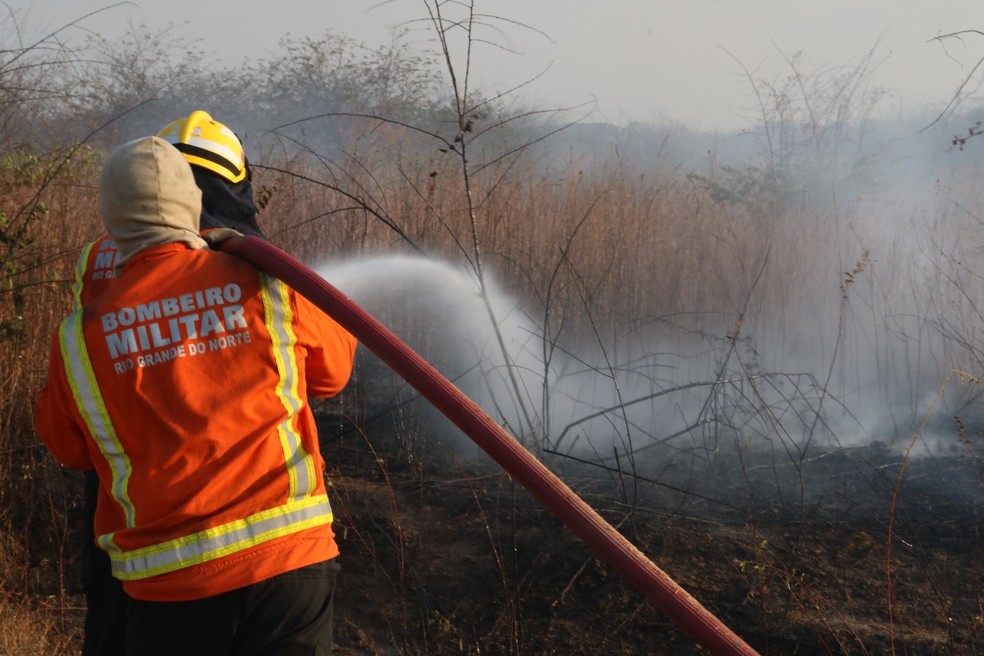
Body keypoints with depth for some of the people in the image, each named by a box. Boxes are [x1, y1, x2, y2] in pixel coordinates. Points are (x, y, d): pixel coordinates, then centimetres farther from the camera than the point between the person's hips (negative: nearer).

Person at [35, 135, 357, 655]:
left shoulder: (79, 337, -1)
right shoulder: (266, 288, -4)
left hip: (169, 586, 1)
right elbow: (334, 368, 15)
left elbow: (66, 448, 16)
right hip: (290, 559, 0)